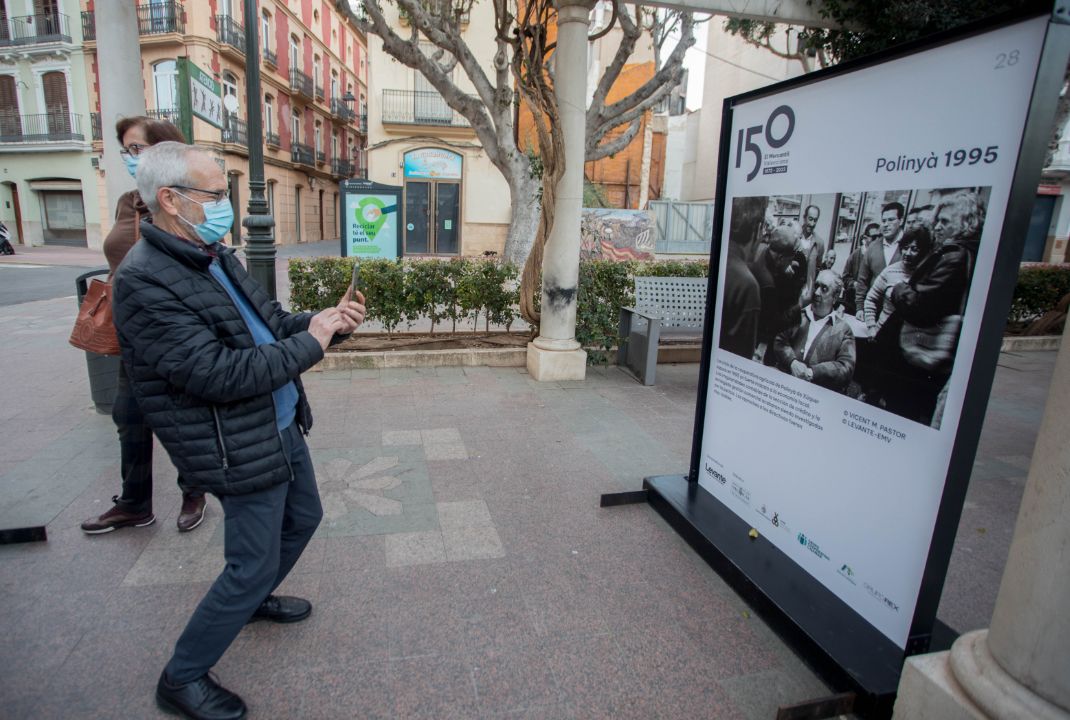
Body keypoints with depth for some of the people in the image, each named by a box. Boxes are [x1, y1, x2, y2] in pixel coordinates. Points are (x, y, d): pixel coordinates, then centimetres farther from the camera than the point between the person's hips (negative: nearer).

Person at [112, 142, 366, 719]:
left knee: (304, 518, 26)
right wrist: (310, 343, -22)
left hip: (282, 427, 9)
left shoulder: (215, 257, 7)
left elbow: (269, 323, 12)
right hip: (242, 451, -9)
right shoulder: (145, 281, -23)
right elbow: (216, 374, -29)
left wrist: (328, 321, -6)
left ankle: (254, 598, 52)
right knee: (252, 564, 5)